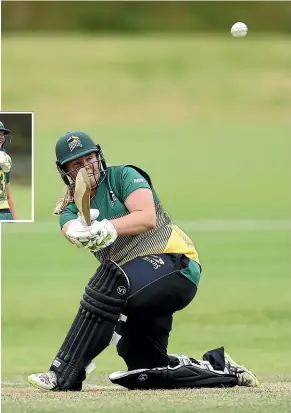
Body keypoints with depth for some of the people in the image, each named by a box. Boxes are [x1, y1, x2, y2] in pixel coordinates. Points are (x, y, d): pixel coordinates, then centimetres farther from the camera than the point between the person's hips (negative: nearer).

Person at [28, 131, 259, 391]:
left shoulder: (123, 176, 1)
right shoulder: (71, 209, 14)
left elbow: (148, 217, -17)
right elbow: (70, 231, -12)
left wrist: (109, 228, -34)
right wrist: (81, 229, -37)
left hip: (174, 260, -8)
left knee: (109, 283, -35)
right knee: (145, 373, 6)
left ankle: (64, 374, -36)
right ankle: (220, 368, 24)